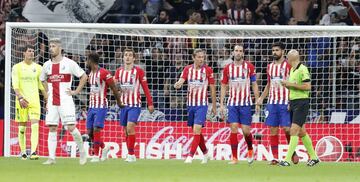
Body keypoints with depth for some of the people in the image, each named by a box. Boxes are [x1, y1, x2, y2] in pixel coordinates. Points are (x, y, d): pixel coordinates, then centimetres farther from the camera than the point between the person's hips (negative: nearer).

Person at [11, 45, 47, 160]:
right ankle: (23, 152, 13)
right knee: (21, 128, 3)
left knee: (35, 125, -13)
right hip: (21, 100, -1)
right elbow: (15, 85, -6)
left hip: (34, 101, 1)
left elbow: (42, 86, 14)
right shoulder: (17, 67, 2)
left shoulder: (38, 68, 9)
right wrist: (20, 98, -20)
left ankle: (33, 152, -20)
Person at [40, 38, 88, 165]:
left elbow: (84, 77, 2)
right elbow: (43, 80, 28)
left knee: (71, 128, -8)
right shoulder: (47, 65, 9)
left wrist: (76, 91, -3)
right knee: (52, 129, 0)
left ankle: (82, 152, 11)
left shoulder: (69, 63, -4)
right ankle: (51, 158, 0)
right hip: (52, 102, 4)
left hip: (66, 101, -4)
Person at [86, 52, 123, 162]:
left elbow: (114, 88, -7)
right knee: (90, 131, 5)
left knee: (96, 129, -14)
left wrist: (119, 102, -1)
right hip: (91, 106, 8)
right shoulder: (90, 74, 13)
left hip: (101, 107, -8)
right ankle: (104, 148, 25)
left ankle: (96, 155, -10)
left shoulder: (104, 73, -13)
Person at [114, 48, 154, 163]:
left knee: (130, 128, -18)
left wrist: (150, 104, -2)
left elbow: (145, 88, -1)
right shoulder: (119, 71, 10)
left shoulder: (139, 71, -2)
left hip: (135, 105, -5)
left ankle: (131, 155, -13)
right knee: (126, 130, 6)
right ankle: (130, 155, 15)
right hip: (123, 104, 5)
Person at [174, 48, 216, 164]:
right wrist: (177, 85, -35)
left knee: (197, 130, -14)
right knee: (196, 131, 12)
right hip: (190, 104, 4)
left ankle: (191, 156, -14)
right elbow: (181, 81, -9)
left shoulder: (208, 70, -4)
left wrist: (214, 106, 5)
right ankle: (205, 154, 28)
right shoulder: (188, 69, 3)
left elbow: (212, 89, 2)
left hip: (202, 105, -4)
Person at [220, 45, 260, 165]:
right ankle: (234, 158, -4)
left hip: (245, 103, -1)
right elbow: (223, 87, 10)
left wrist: (257, 102, 0)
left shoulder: (249, 67, 1)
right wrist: (221, 104, 4)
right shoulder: (227, 68, 5)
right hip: (232, 103, 1)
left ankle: (250, 150, 27)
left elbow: (254, 85, 5)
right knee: (233, 129, -7)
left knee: (246, 130, -2)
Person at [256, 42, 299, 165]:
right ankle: (275, 157, 4)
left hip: (285, 103, -5)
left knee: (287, 128, -8)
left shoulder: (288, 66, -4)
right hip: (272, 102, 5)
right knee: (273, 130, 2)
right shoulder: (270, 67, 14)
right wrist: (261, 98, 14)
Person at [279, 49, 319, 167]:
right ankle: (313, 157, 22)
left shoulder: (302, 69, -13)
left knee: (294, 131, -13)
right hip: (293, 102, 10)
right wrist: (286, 85, 6)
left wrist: (291, 84, -17)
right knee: (301, 132, 13)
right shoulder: (292, 70, 15)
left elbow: (308, 87, -20)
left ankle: (288, 159, -17)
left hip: (301, 103, -10)